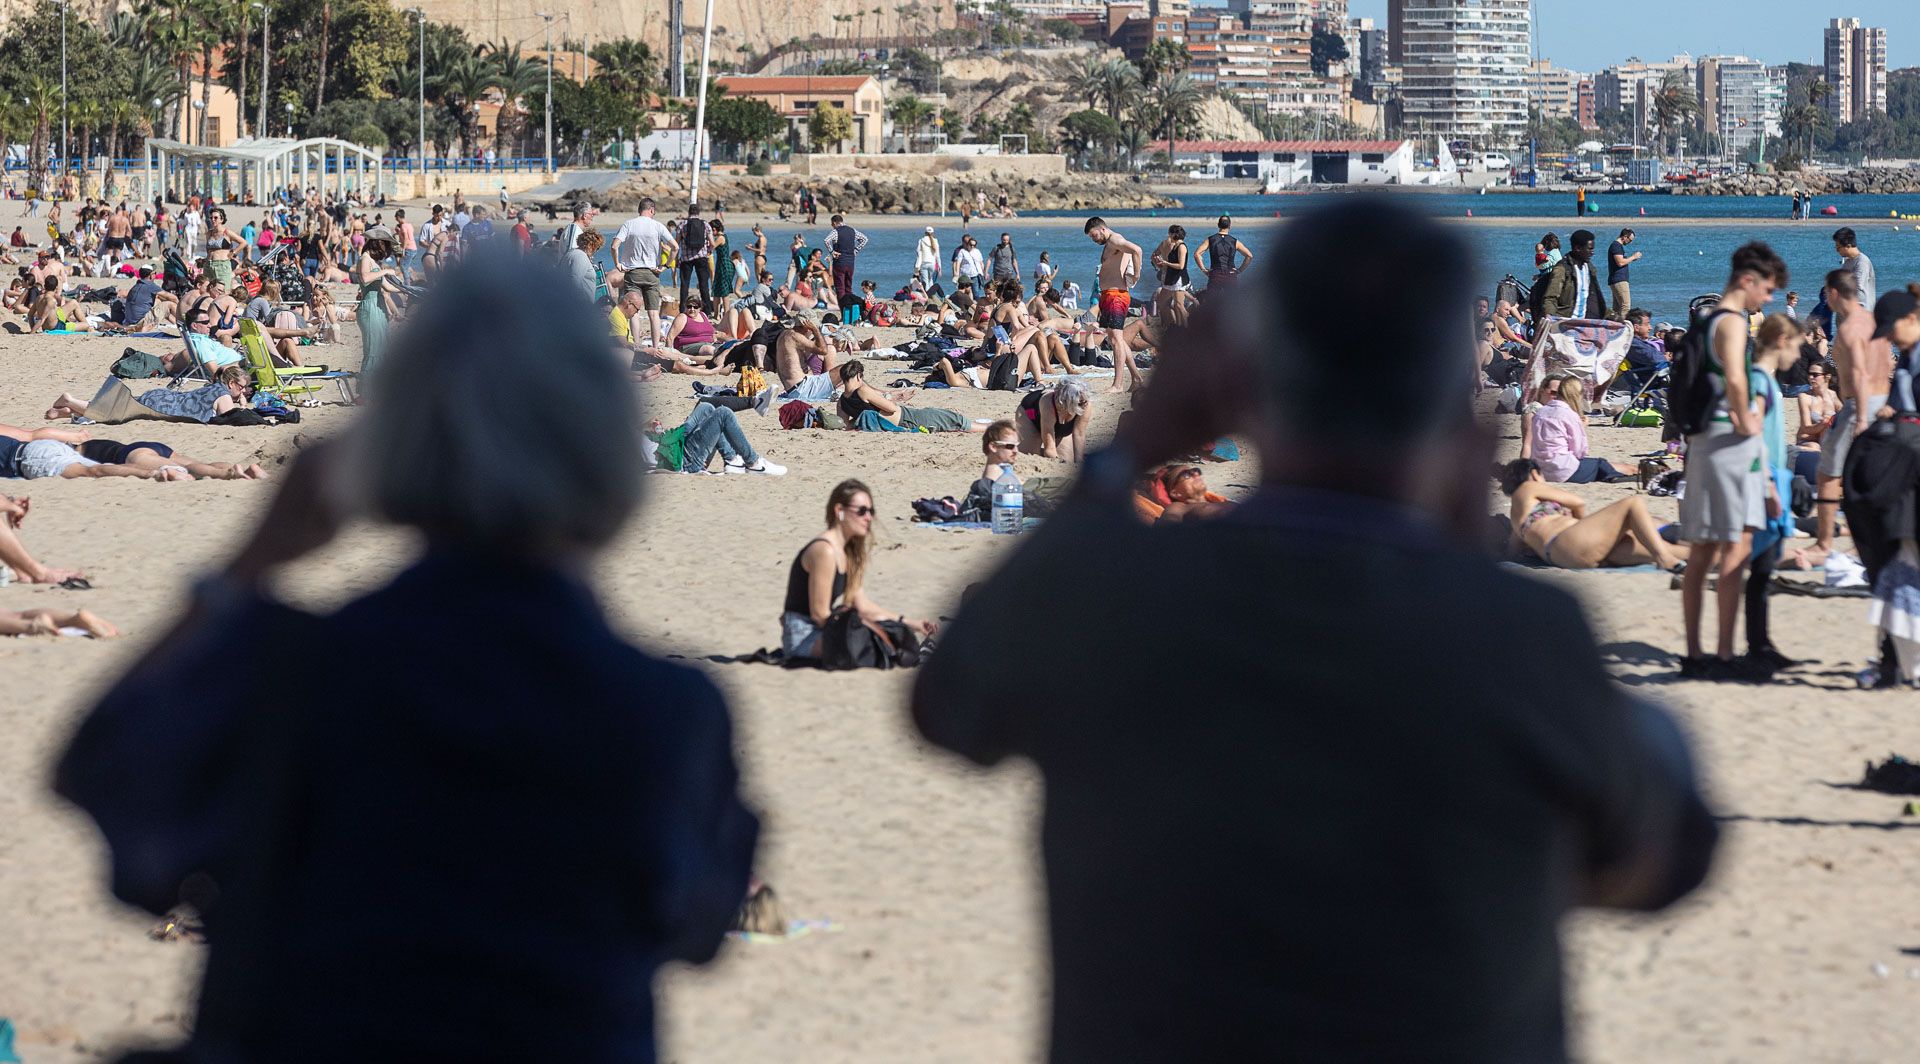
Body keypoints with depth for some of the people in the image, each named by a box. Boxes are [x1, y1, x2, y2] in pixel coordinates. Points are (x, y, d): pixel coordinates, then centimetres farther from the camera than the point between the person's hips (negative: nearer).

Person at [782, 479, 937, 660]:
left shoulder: (849, 552, 13)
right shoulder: (825, 551, -18)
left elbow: (862, 605, 14)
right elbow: (820, 614, -18)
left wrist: (909, 623, 11)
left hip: (822, 630, 10)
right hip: (803, 636, -10)